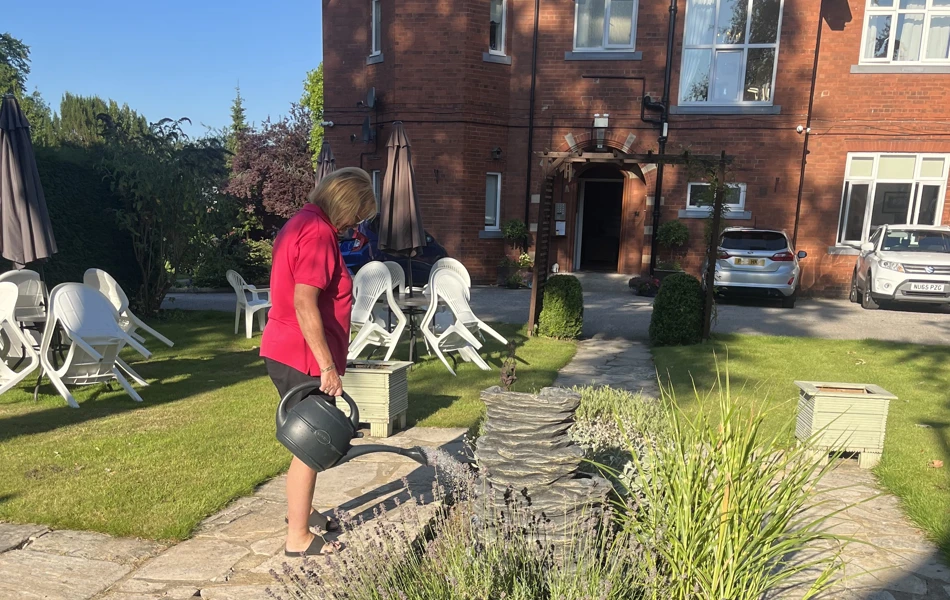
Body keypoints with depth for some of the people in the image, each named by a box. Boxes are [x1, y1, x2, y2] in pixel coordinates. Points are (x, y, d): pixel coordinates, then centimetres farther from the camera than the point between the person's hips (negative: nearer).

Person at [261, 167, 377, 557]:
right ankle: (298, 538, 12)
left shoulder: (300, 224, 15)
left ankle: (302, 511, 37)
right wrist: (328, 366, -23)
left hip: (285, 352, 10)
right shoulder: (318, 232, -18)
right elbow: (305, 303, -27)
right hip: (302, 358, -10)